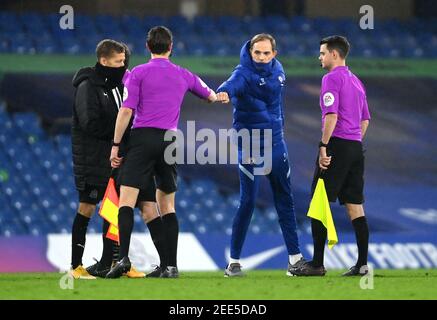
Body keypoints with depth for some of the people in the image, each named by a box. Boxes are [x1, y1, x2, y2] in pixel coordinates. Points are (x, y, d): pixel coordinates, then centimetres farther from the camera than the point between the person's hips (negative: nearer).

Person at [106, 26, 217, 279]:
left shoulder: (139, 73, 2)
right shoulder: (183, 75, 15)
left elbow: (126, 110, -7)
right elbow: (210, 96, 33)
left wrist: (115, 145, -2)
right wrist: (219, 96, 58)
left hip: (143, 137, -4)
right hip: (170, 140, 4)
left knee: (127, 200, -8)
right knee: (167, 206, 11)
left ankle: (124, 258, -25)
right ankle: (172, 265, 4)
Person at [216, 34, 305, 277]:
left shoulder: (277, 70, 4)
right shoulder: (245, 73, -17)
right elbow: (234, 83, -41)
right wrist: (225, 92, -63)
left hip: (276, 144, 6)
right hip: (250, 145, -6)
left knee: (285, 200, 10)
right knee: (248, 202, -9)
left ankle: (295, 257, 17)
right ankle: (234, 261, 0)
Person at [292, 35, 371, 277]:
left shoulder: (332, 78, -8)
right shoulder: (356, 81, 19)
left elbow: (331, 115, -18)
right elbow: (365, 119, 22)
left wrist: (323, 146, -19)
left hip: (337, 146, -8)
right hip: (355, 148, 8)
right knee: (355, 206, 7)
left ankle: (317, 264, -6)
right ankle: (362, 264, 2)